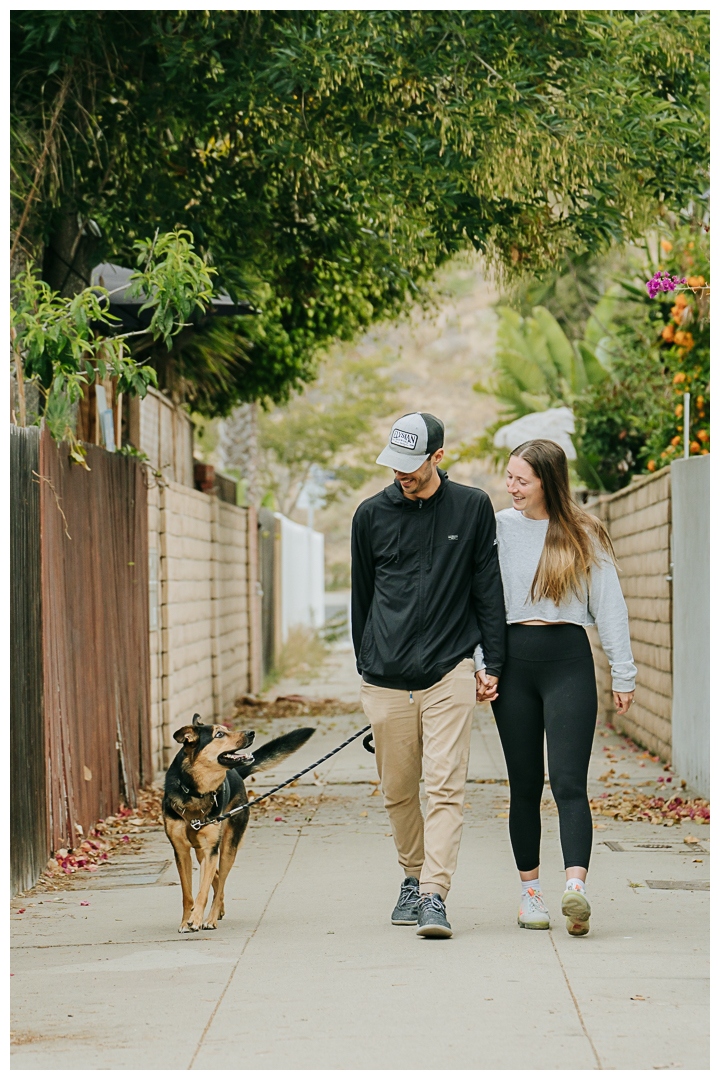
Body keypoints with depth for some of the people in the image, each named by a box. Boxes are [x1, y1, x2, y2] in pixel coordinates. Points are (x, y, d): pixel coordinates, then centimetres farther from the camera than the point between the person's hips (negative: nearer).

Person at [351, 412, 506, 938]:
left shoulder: (472, 508, 4)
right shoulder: (372, 514, 7)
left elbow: (489, 589, 9)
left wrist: (492, 664, 5)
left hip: (450, 673, -2)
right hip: (387, 679, 2)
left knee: (445, 786, -11)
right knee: (398, 790, 8)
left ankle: (435, 896, -15)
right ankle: (413, 878, 28)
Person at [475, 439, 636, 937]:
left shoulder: (585, 534, 5)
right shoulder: (499, 528, 7)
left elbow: (609, 605, 7)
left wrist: (623, 673, 4)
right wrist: (482, 666, -1)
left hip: (569, 659, -2)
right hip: (514, 658, 2)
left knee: (569, 781, -12)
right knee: (525, 784, 6)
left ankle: (576, 887, -25)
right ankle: (530, 891, 15)